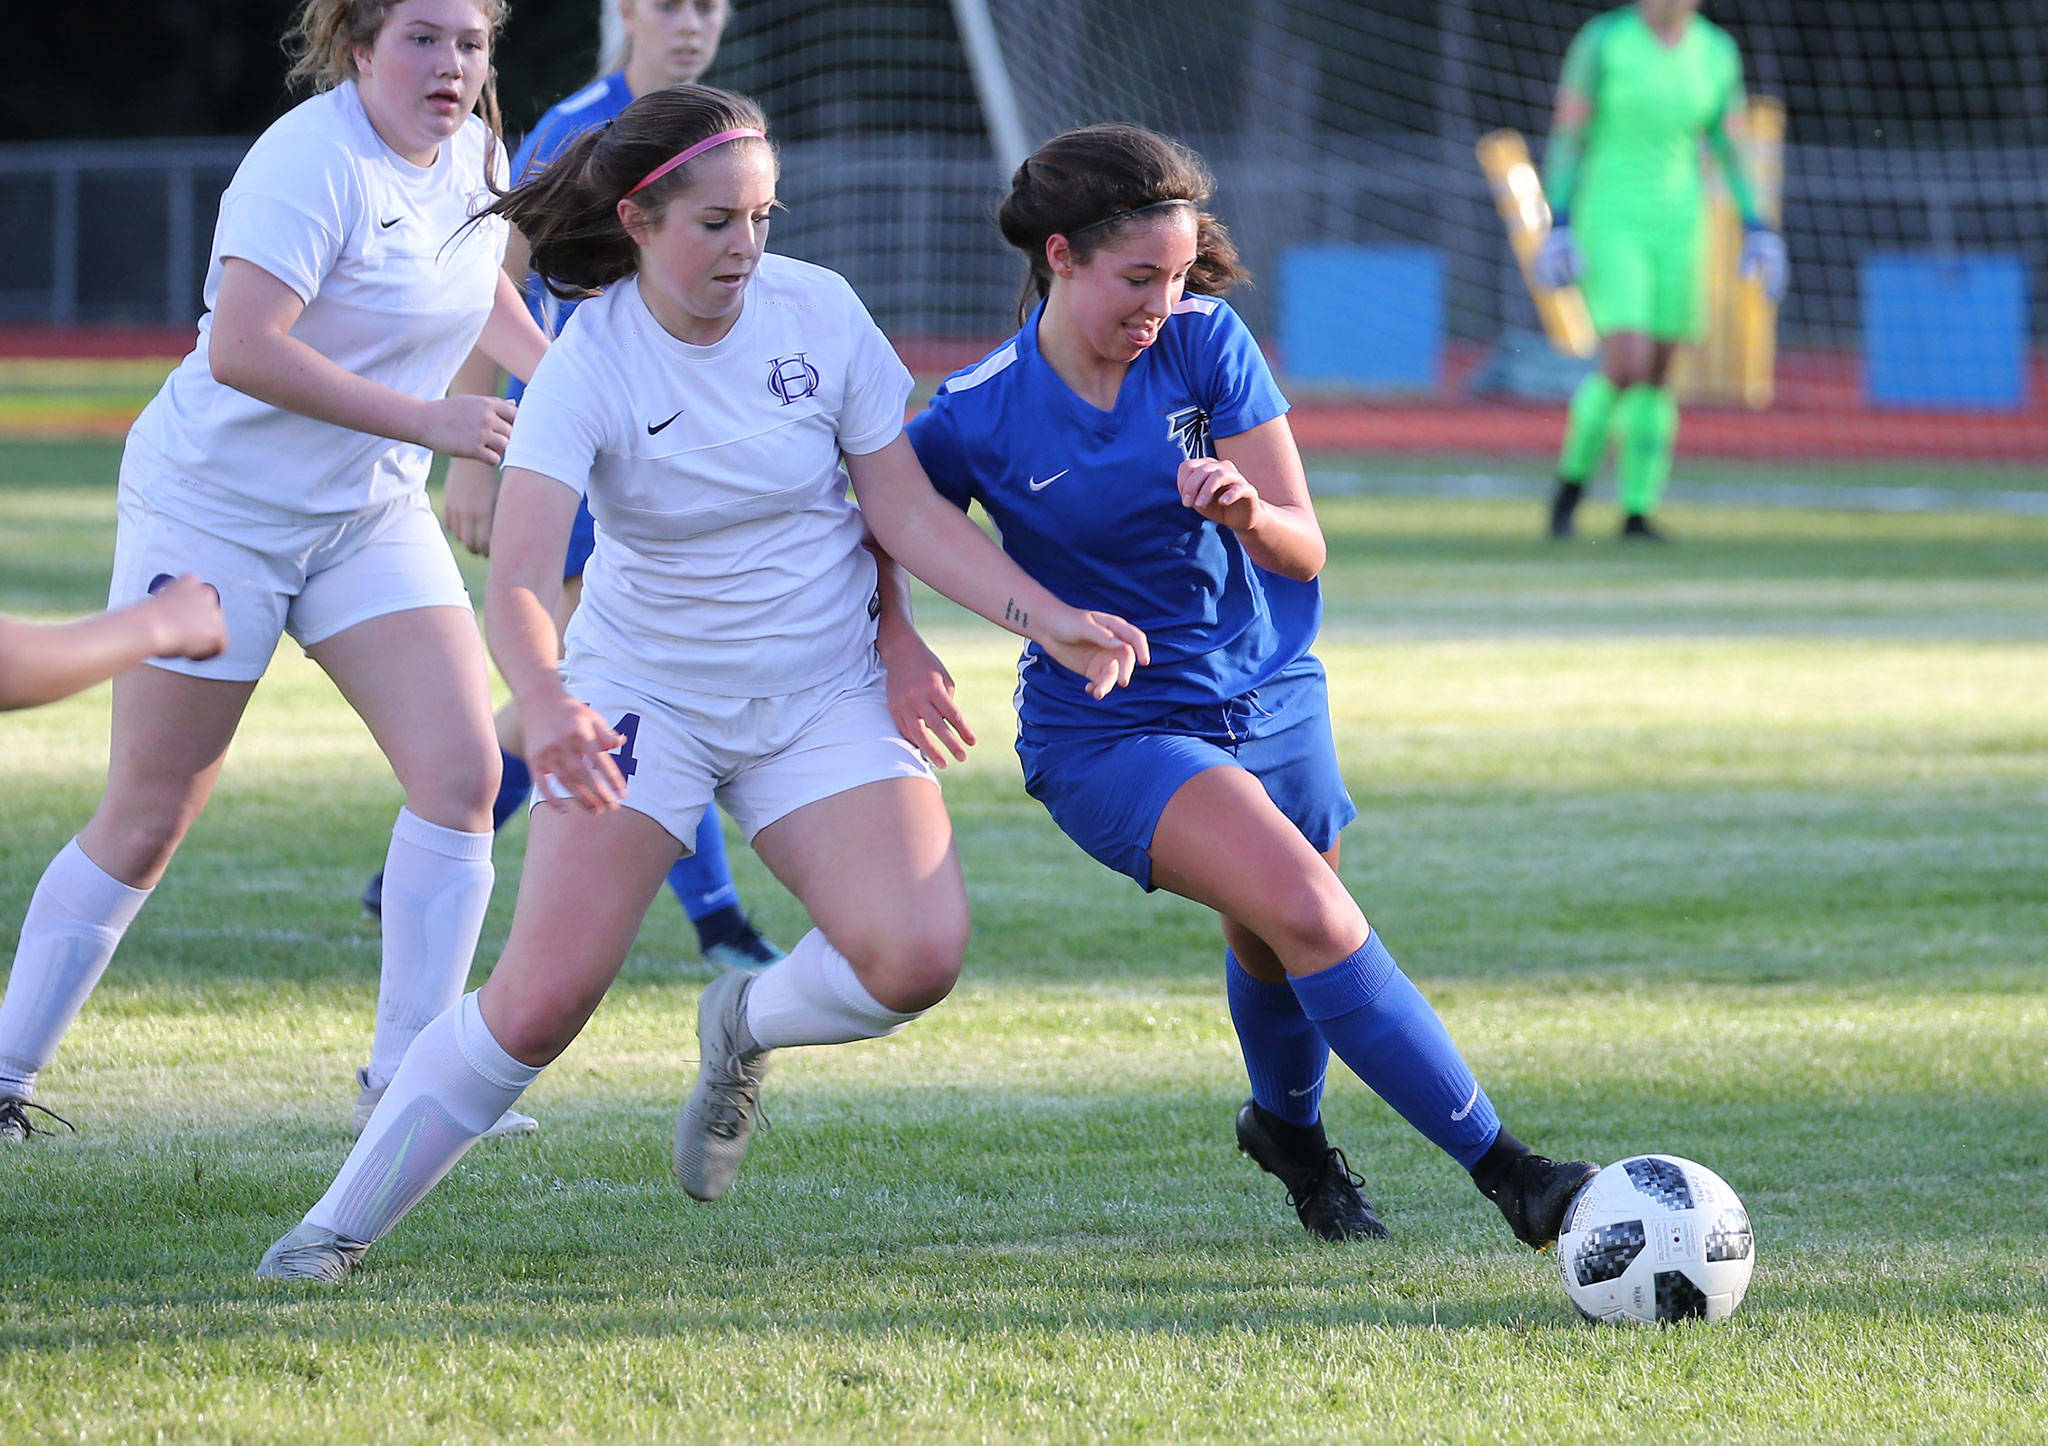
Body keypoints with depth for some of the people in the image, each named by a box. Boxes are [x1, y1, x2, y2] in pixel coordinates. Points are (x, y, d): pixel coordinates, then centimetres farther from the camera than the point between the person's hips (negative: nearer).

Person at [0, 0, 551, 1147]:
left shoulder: (472, 154, 3)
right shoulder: (312, 162, -22)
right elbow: (242, 350, -32)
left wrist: (548, 364, 7)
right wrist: (426, 420, -31)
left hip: (374, 515, 7)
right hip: (216, 504, -7)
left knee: (463, 771, -10)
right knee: (149, 818, -1)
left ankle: (404, 1075, -2)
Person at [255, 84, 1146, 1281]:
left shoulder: (819, 311, -8)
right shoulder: (587, 369, -17)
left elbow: (908, 510, 1)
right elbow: (520, 578, -28)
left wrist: (1051, 620, -8)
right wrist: (544, 702, -48)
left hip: (826, 691, 3)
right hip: (641, 692, -2)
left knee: (918, 957, -20)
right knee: (544, 998, -16)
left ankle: (746, 1026, 13)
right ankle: (340, 1228, 0)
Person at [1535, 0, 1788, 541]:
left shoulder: (1716, 52, 2)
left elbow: (1733, 150, 8)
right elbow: (1567, 136, -8)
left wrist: (1757, 230, 0)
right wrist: (1559, 225, -14)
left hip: (1675, 225, 4)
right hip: (1610, 222, -4)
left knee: (1657, 375, 5)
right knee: (1626, 368, -16)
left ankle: (1638, 511, 16)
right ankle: (1572, 481, 6)